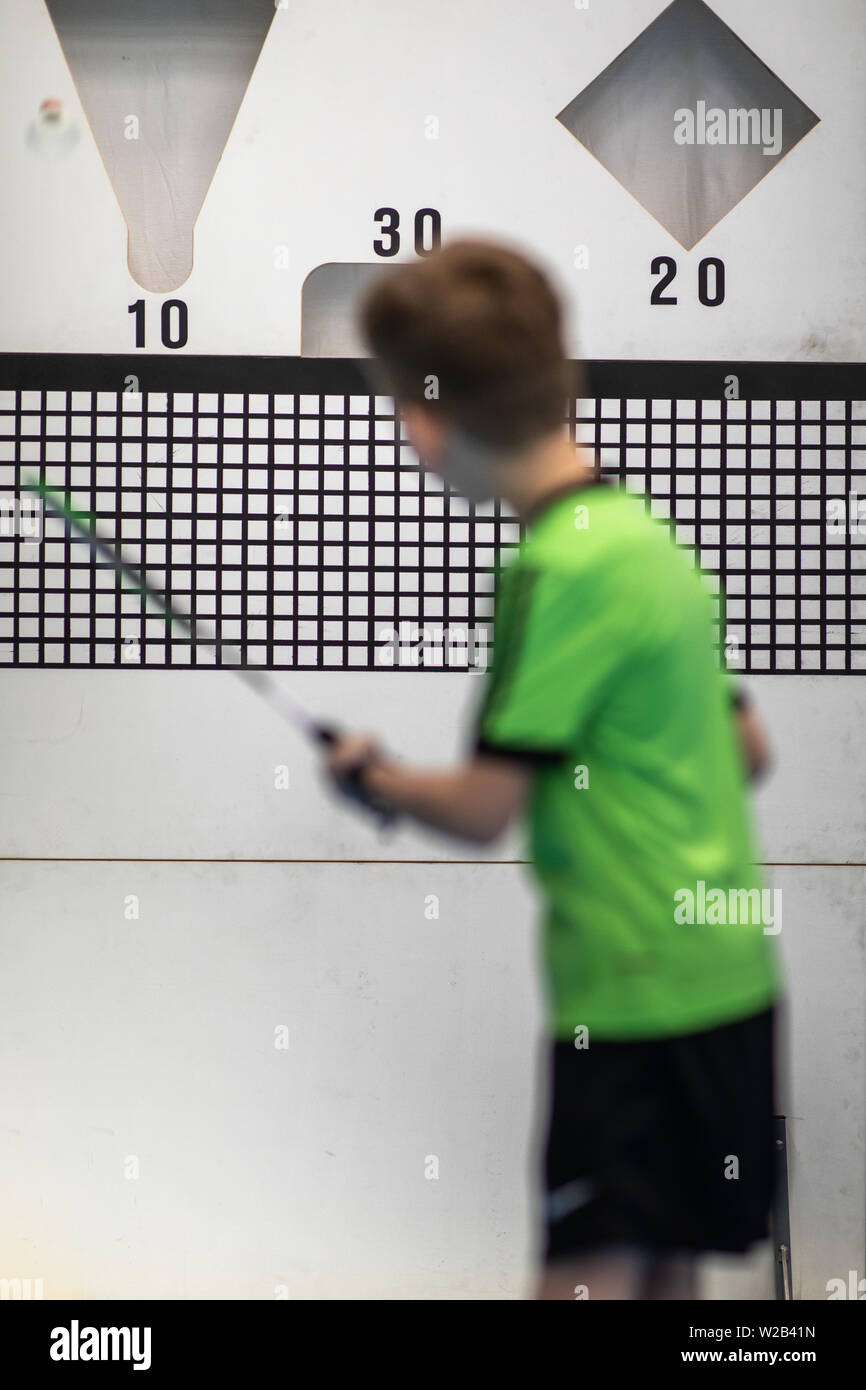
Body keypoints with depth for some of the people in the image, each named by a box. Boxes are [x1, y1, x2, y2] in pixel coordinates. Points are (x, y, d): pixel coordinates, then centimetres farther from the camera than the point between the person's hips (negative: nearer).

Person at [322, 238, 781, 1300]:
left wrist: (372, 774, 3)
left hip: (639, 992, -9)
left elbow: (482, 808, -15)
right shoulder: (644, 532, 10)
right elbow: (748, 749, 16)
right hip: (726, 974, 9)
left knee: (589, 1275, -8)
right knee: (666, 1266, 16)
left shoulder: (563, 566, -17)